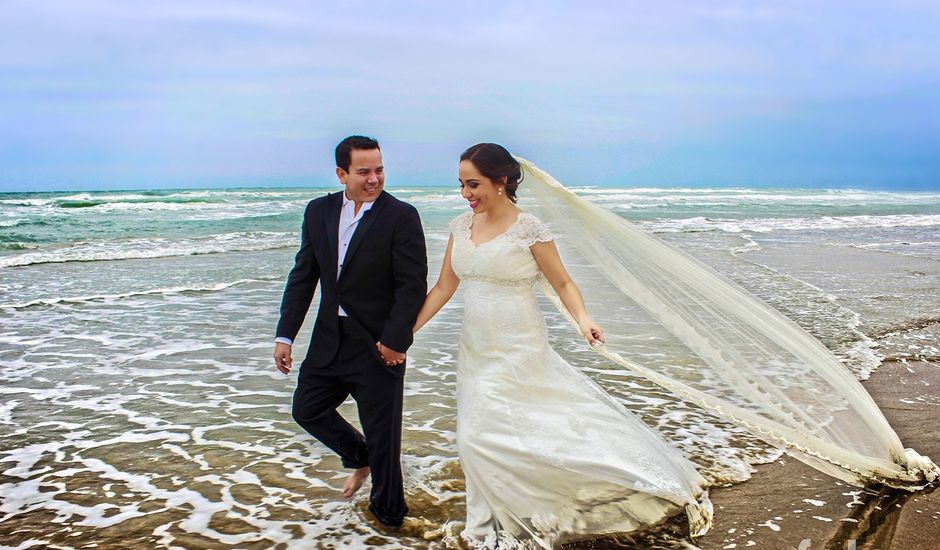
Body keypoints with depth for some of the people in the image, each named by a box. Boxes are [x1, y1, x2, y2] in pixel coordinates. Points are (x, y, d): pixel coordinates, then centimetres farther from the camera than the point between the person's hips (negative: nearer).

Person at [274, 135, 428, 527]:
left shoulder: (401, 216, -11)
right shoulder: (319, 212, 4)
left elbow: (413, 285, -14)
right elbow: (303, 276, 8)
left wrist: (394, 340, -19)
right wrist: (285, 335, 5)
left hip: (378, 344, -5)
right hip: (330, 340, 6)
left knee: (382, 433, 5)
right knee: (306, 410, 16)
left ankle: (388, 513, 27)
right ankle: (360, 458, 41)